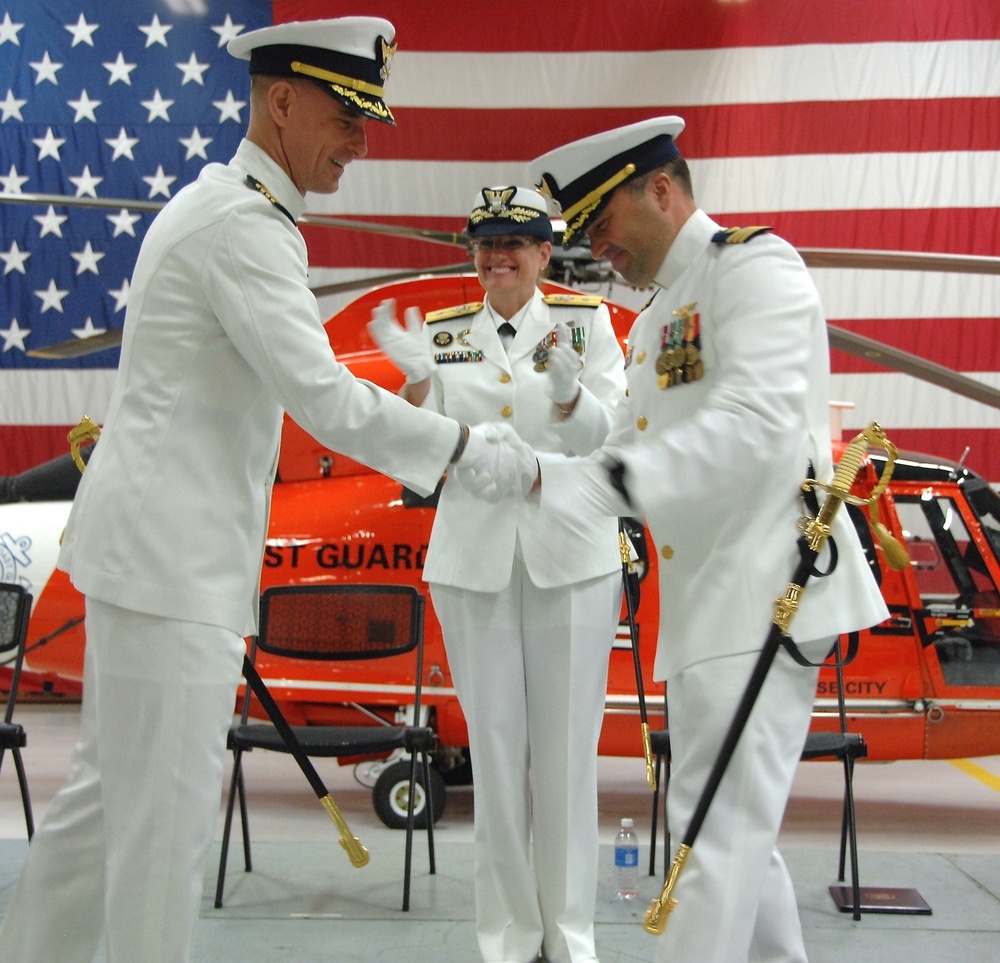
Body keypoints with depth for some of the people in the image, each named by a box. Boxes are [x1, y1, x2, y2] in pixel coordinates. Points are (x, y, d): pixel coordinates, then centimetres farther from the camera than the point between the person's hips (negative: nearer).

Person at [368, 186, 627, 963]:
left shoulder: (587, 320, 3)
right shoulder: (443, 333, 7)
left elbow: (604, 438, -5)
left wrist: (568, 394, -25)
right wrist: (419, 380, -15)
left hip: (571, 558, -1)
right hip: (472, 559, 1)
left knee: (567, 747, 5)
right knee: (495, 746, 6)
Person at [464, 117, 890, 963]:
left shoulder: (754, 264, -8)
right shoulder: (657, 317, 21)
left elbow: (758, 423, -24)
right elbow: (631, 454, 16)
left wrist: (607, 481, -29)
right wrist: (536, 474, -2)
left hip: (763, 590, -10)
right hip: (706, 604, 10)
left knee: (718, 831, -9)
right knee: (731, 827, 16)